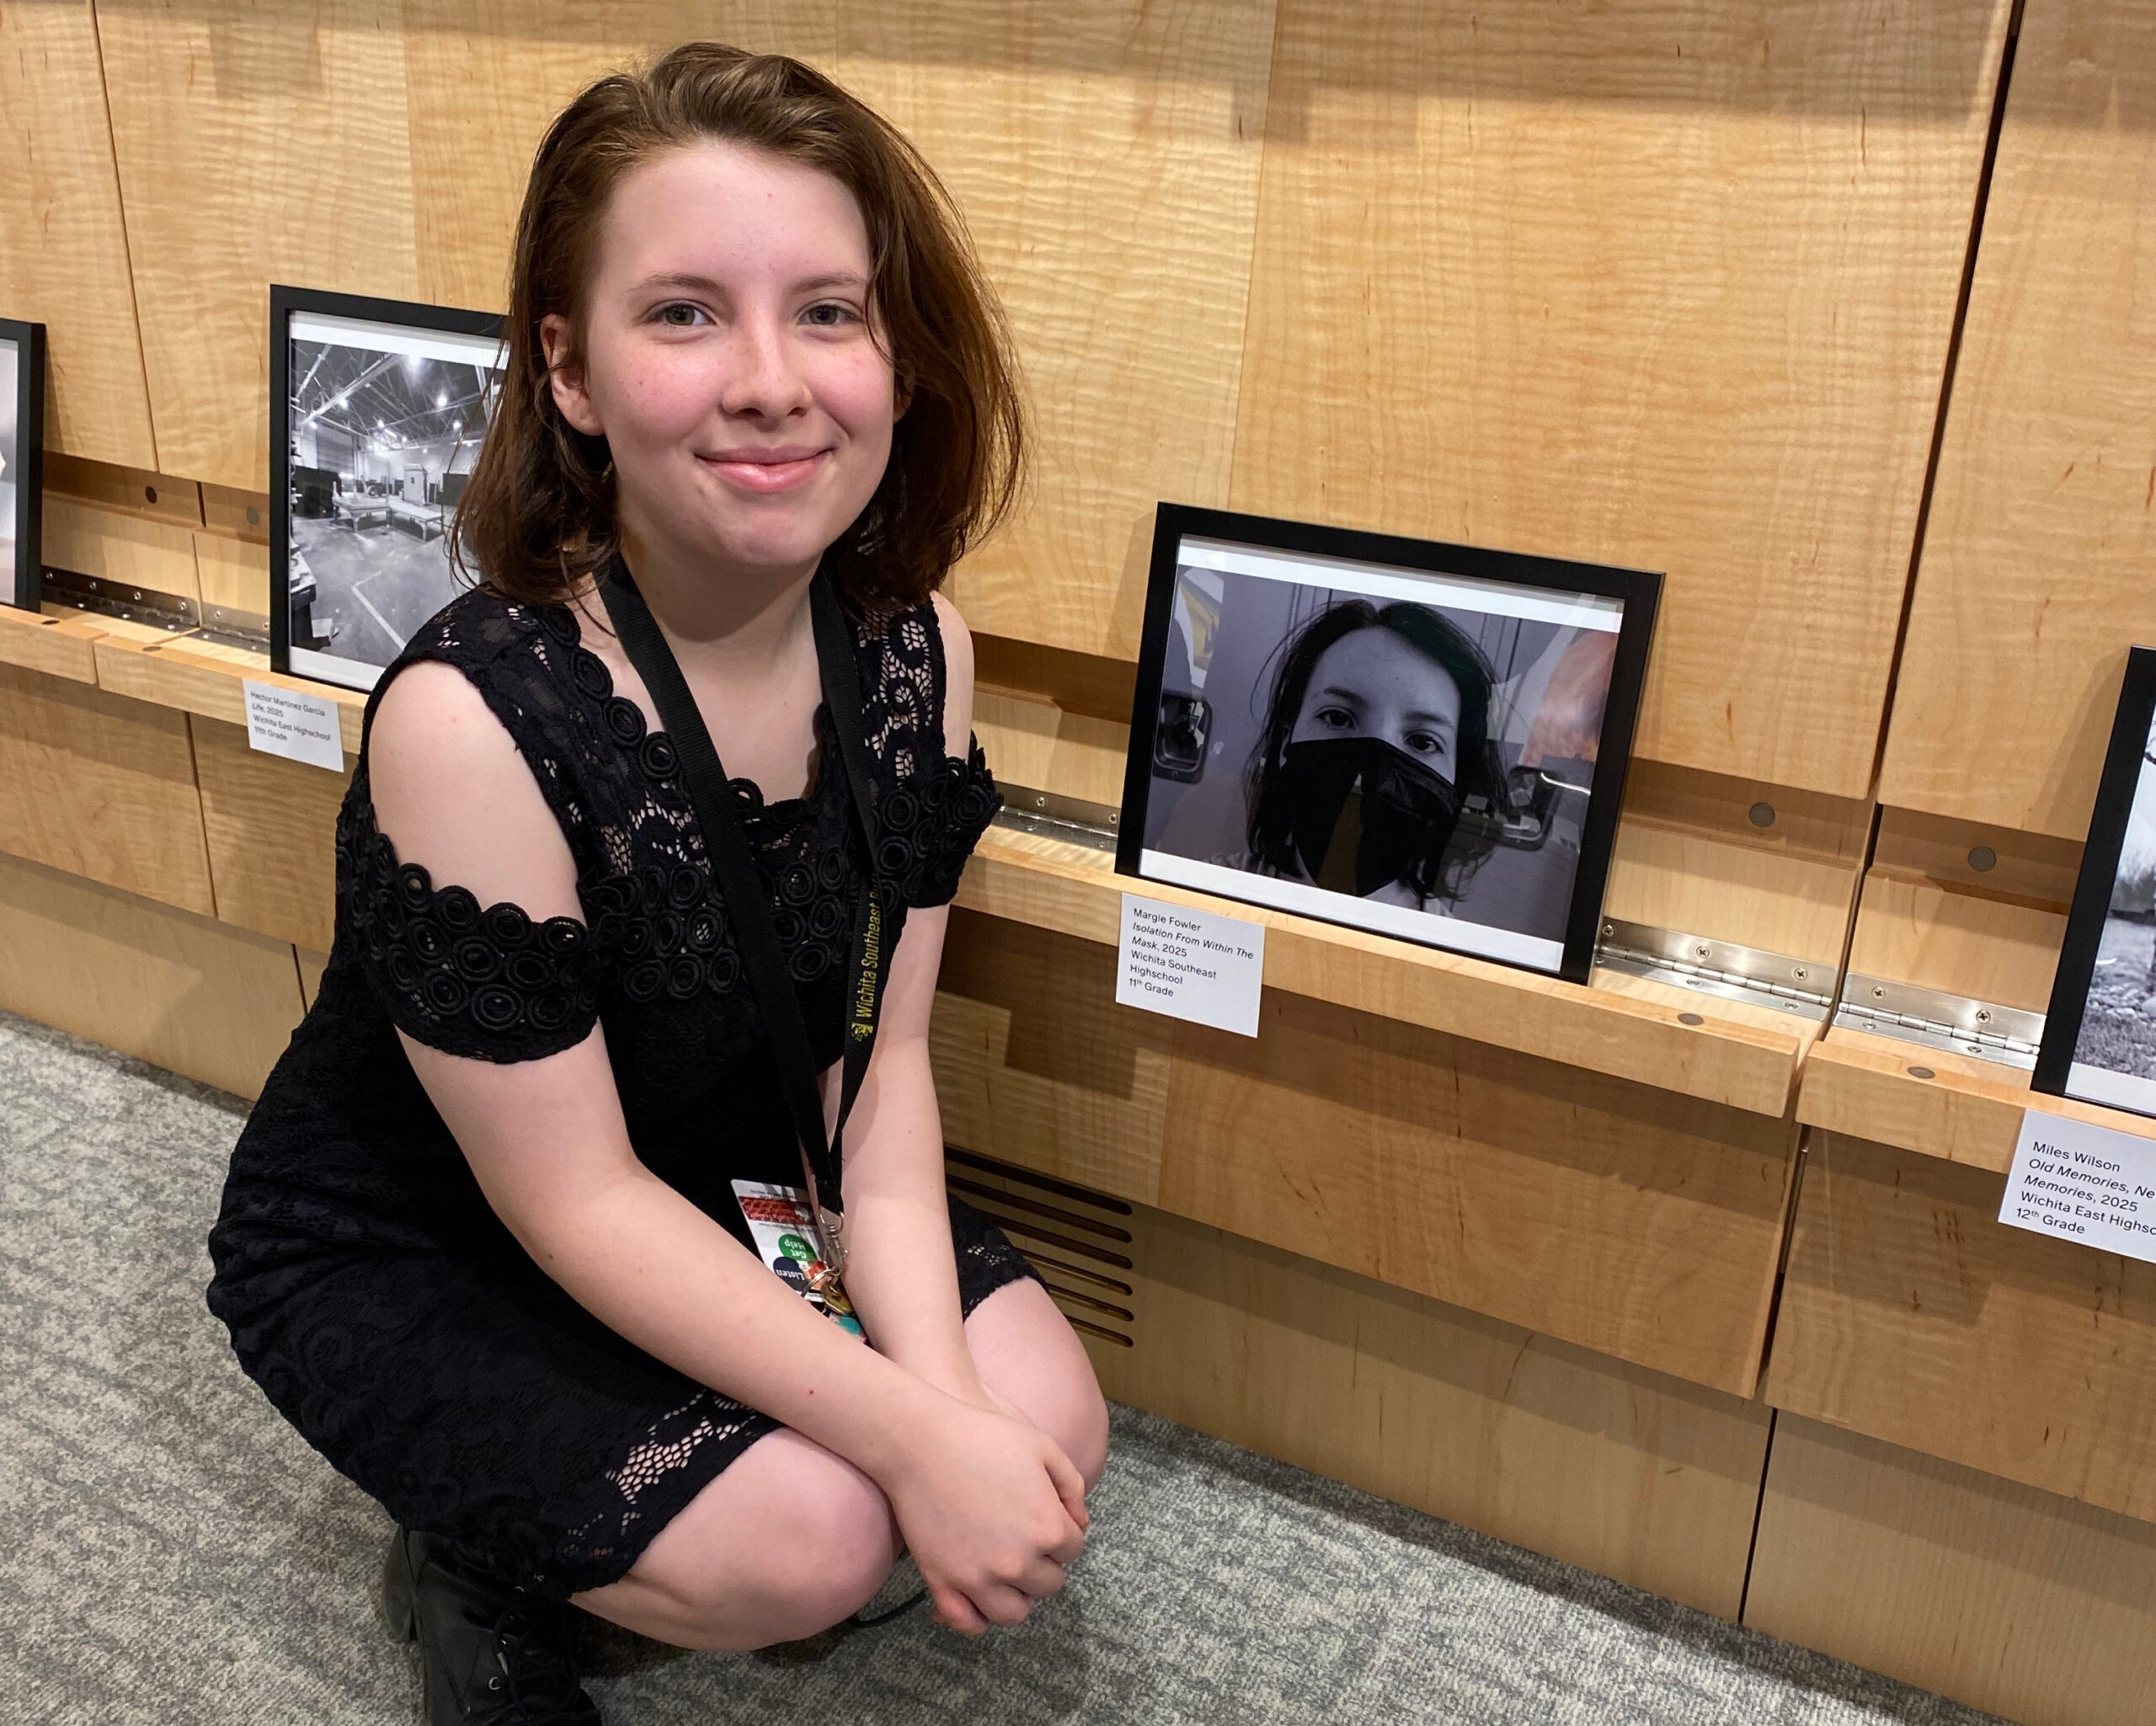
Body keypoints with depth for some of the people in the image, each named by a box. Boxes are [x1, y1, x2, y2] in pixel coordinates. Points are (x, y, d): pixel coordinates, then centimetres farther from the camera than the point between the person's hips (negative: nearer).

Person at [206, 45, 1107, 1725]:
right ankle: (479, 1563, 9)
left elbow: (881, 1059, -9)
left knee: (1047, 1421, -9)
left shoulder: (912, 645, -15)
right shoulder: (474, 718, -32)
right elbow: (575, 1199, -26)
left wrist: (940, 1387, -22)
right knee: (807, 1531, -22)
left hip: (722, 1184, 6)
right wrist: (916, 1439, -27)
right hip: (397, 1254, -5)